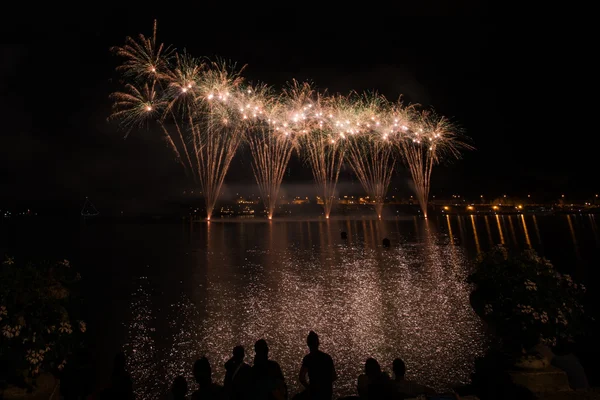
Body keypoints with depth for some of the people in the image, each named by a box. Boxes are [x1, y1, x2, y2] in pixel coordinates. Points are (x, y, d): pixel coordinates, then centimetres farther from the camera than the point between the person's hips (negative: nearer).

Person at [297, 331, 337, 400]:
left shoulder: (308, 358, -10)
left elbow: (301, 377, -19)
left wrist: (308, 386, -2)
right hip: (327, 391, 5)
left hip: (315, 392, -5)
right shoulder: (327, 357, 3)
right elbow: (334, 377, 8)